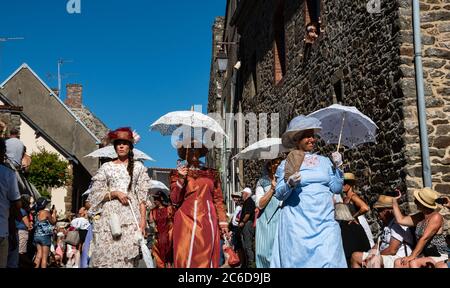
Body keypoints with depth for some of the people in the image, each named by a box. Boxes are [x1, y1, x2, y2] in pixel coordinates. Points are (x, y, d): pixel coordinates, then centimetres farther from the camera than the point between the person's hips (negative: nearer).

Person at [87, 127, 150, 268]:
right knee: (106, 253, -6)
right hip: (109, 215, 0)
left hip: (131, 216, 0)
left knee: (127, 255, -8)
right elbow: (95, 194, 6)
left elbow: (142, 196, 6)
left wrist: (143, 219, -5)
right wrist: (115, 193, -9)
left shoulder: (138, 167, 10)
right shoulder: (106, 167, 10)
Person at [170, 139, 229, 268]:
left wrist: (223, 221, 3)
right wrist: (181, 179, -10)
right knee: (186, 257, -5)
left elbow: (218, 199, 10)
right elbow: (174, 200, 2)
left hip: (207, 221, 2)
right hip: (187, 221, -1)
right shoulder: (178, 173, 10)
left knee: (207, 258, 2)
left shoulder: (211, 173, 12)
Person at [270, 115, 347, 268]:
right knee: (298, 260, -1)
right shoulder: (287, 164, 4)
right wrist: (290, 184, -20)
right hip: (297, 222, -2)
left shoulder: (324, 161, 13)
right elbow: (279, 194, -1)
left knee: (329, 260, -6)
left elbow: (336, 188, 10)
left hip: (325, 221, 2)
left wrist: (337, 167, -2)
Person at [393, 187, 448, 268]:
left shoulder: (436, 217, -16)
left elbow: (424, 238, -21)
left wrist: (412, 256, -23)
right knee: (398, 263, -11)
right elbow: (400, 220, 10)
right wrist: (394, 200, 11)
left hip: (438, 256, -8)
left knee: (413, 263, -32)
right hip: (424, 255, 8)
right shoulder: (420, 217, 9)